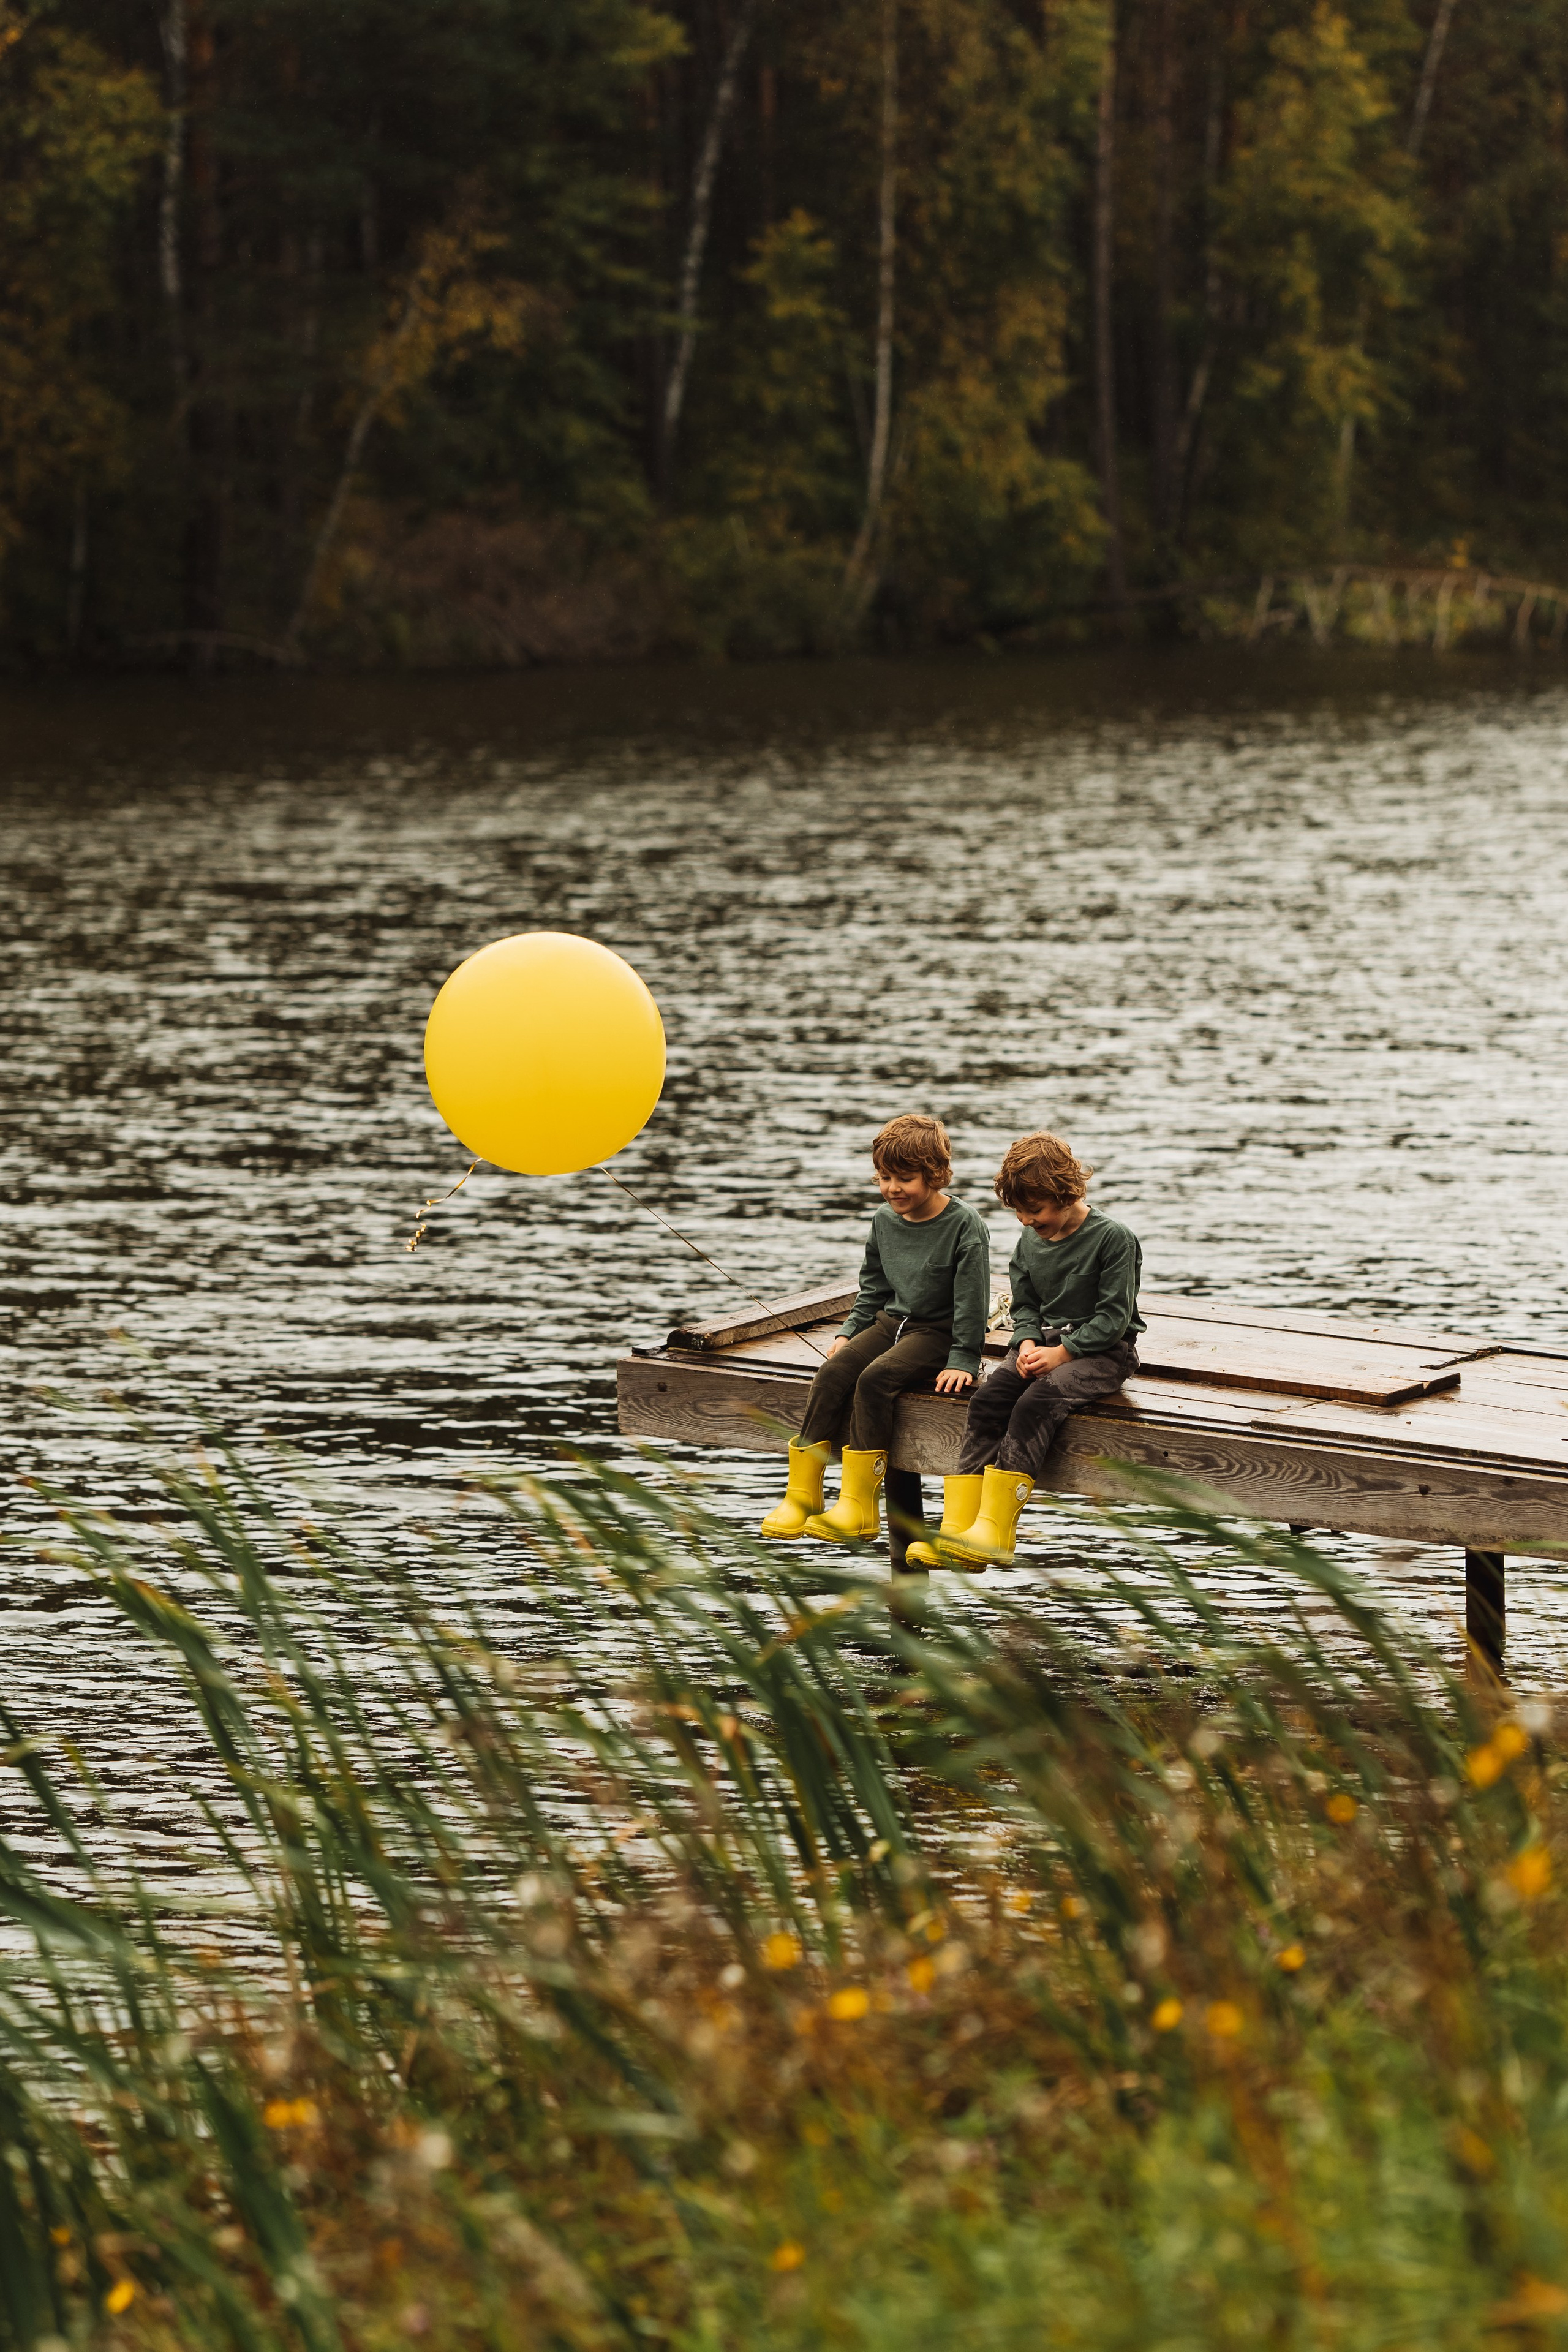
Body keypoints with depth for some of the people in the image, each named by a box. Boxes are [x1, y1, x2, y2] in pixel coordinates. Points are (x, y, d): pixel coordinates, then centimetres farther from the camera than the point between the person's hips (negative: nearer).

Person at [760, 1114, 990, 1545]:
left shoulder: (965, 1227, -13)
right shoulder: (885, 1219, 7)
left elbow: (971, 1299, -13)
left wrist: (962, 1360, -16)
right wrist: (850, 1331, 12)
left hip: (938, 1332, -6)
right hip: (891, 1321, 6)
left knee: (875, 1379, -30)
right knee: (833, 1373, -19)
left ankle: (858, 1506, -29)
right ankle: (801, 1497, -18)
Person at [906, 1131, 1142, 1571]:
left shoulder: (1113, 1239, -12)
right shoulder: (1030, 1242, 10)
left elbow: (1114, 1317, -13)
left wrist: (1062, 1352, -19)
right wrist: (1028, 1343, -4)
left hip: (1102, 1351, -7)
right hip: (1045, 1343, 7)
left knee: (1035, 1403, -33)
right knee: (987, 1399, -22)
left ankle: (994, 1532, -38)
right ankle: (956, 1529, -31)